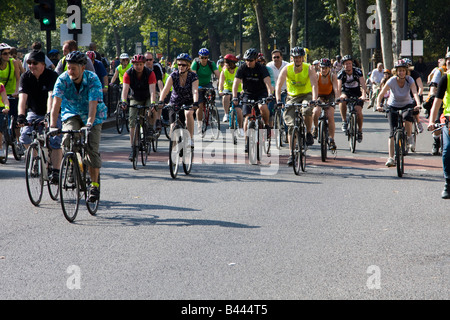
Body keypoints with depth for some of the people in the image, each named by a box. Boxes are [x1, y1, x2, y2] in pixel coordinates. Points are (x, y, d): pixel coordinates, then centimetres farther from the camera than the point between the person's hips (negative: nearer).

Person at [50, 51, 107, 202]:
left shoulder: (93, 79, -23)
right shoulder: (63, 79, -18)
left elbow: (93, 103, -32)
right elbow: (56, 102, -27)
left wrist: (89, 123, -47)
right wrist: (53, 125, -39)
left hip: (93, 116, -1)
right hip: (71, 114, 1)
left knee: (92, 150, -11)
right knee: (68, 139, -28)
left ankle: (94, 185, 2)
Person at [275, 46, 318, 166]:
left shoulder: (309, 68, -16)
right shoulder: (287, 69, -13)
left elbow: (314, 85, -26)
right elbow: (278, 85, -18)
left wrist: (314, 100, -42)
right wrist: (278, 100, -33)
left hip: (307, 95, -2)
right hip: (292, 97, 2)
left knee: (307, 111, -35)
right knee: (291, 125, -8)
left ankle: (308, 133, -9)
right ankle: (292, 154, -1)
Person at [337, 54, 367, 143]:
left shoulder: (358, 71, -15)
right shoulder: (341, 73, -14)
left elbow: (363, 84, -26)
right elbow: (339, 86, -27)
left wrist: (363, 95, -44)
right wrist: (339, 95, -48)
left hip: (357, 94, 0)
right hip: (346, 92, 0)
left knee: (359, 111, -17)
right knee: (342, 100, -35)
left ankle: (360, 130, 8)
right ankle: (344, 121, -22)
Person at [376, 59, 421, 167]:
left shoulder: (409, 80, -18)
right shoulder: (392, 81, -21)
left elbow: (415, 93, -32)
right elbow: (381, 95, -25)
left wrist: (418, 104, -50)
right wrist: (378, 105, -42)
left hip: (407, 105, 0)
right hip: (393, 106, 0)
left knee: (407, 117, -35)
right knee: (393, 132, -9)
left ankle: (409, 138, -8)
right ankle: (391, 158, -5)